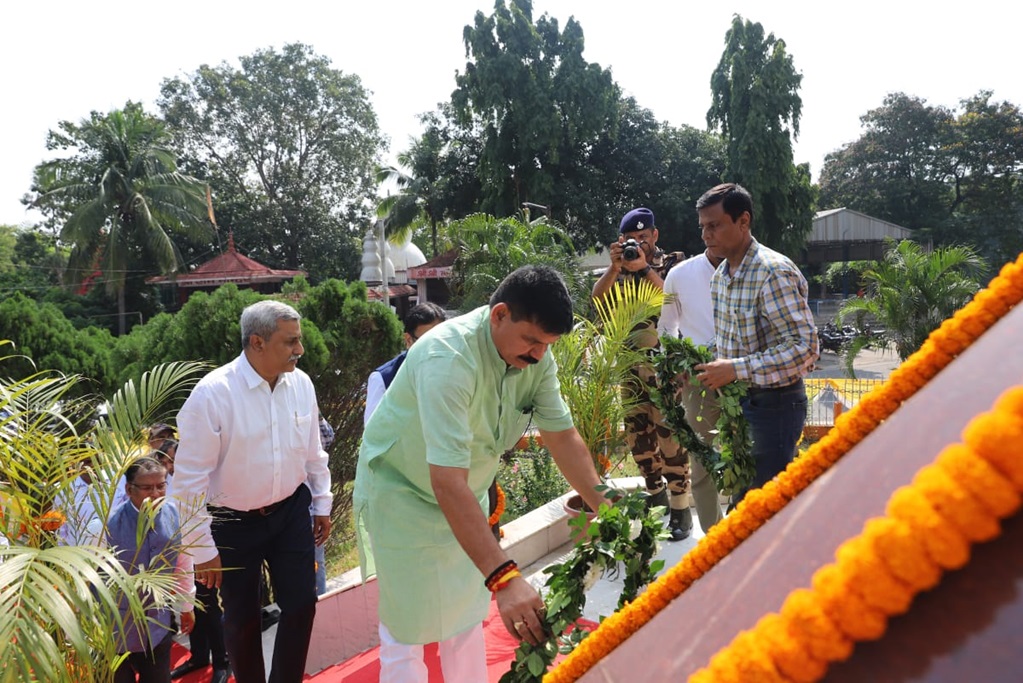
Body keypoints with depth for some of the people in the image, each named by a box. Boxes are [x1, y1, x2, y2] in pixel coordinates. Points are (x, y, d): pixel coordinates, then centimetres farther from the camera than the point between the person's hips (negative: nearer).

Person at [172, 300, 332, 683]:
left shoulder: (301, 383, -8)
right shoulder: (212, 393, -22)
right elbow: (190, 478, -17)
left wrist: (322, 503, 12)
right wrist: (202, 548, -13)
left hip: (291, 512, 3)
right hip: (233, 523, -3)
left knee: (301, 604, 7)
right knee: (241, 618, 14)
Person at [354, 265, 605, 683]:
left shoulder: (537, 357, -14)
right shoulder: (448, 358, -36)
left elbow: (563, 436, -7)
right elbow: (447, 481, -42)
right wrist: (504, 578, -46)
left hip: (467, 495, 6)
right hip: (404, 492, -6)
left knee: (467, 621, 17)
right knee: (406, 632, 3)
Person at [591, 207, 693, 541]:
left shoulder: (673, 264, 2)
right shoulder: (620, 268, 12)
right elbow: (598, 297, -3)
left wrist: (645, 269, -18)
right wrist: (615, 266, -15)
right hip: (630, 363, 5)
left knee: (669, 433, -8)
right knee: (637, 432, 11)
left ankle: (681, 508, -1)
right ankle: (655, 492, 28)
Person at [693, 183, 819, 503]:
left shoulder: (774, 272, -20)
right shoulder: (721, 275, 6)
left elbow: (804, 346, -25)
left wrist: (737, 369, -27)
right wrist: (715, 368, 3)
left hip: (775, 402, -8)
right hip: (738, 400, 8)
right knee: (742, 493, 18)